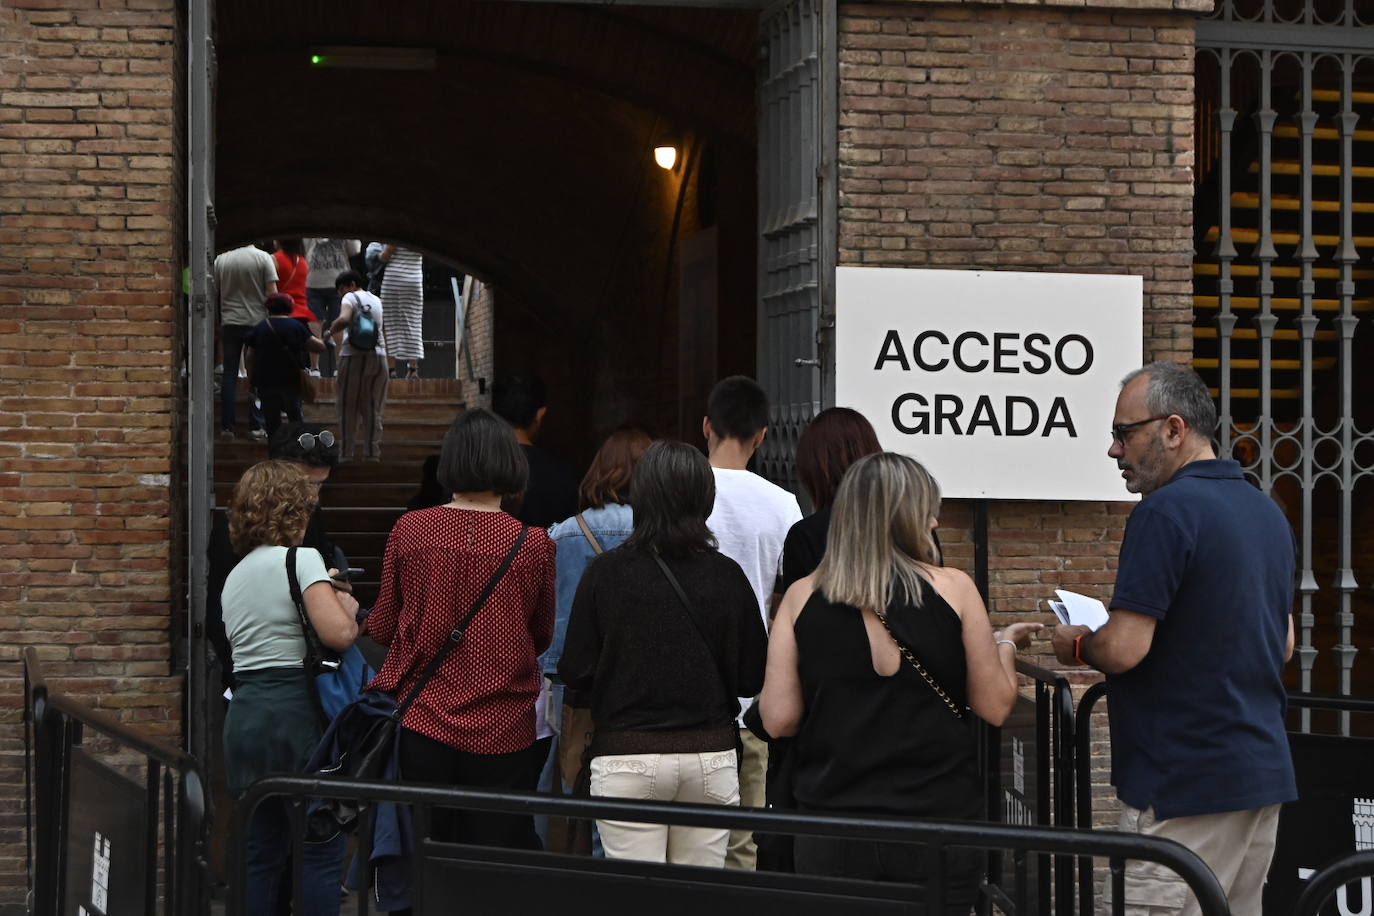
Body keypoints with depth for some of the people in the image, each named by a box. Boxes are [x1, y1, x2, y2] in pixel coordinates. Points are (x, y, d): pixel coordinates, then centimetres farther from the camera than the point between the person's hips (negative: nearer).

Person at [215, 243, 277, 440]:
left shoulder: (220, 260, 2)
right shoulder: (263, 258, -6)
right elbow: (272, 293, -9)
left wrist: (217, 321, 18)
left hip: (229, 323, 2)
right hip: (257, 322, -2)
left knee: (229, 374, 7)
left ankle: (226, 426, 3)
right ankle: (255, 426, 1)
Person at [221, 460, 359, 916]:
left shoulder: (235, 576, 18)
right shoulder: (301, 558, -8)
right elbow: (339, 634, -20)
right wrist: (346, 605, 3)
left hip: (243, 717, 7)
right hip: (295, 712, -7)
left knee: (261, 855, 12)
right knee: (322, 851, 0)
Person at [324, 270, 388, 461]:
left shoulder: (351, 297, -2)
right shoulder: (378, 301, 19)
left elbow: (343, 319, -22)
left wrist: (329, 332, -7)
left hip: (354, 355, -6)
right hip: (379, 356, 6)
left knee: (348, 409, 0)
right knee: (373, 410, 7)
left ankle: (346, 454, -3)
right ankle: (373, 454, 4)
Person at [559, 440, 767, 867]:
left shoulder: (605, 573, -6)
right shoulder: (726, 576, -2)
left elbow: (575, 672, -3)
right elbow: (752, 676, 3)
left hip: (626, 756, -2)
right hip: (711, 757, 2)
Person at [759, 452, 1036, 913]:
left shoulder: (802, 597, -1)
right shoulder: (952, 590, -5)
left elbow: (778, 718, -2)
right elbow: (995, 706, 0)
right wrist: (1005, 644, 19)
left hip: (831, 829, 1)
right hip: (935, 821, -1)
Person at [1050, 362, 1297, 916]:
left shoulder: (1167, 510, -15)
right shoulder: (1267, 511, 14)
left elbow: (1122, 649, -20)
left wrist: (1074, 645, 0)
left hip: (1188, 788, -9)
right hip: (1265, 772, 9)